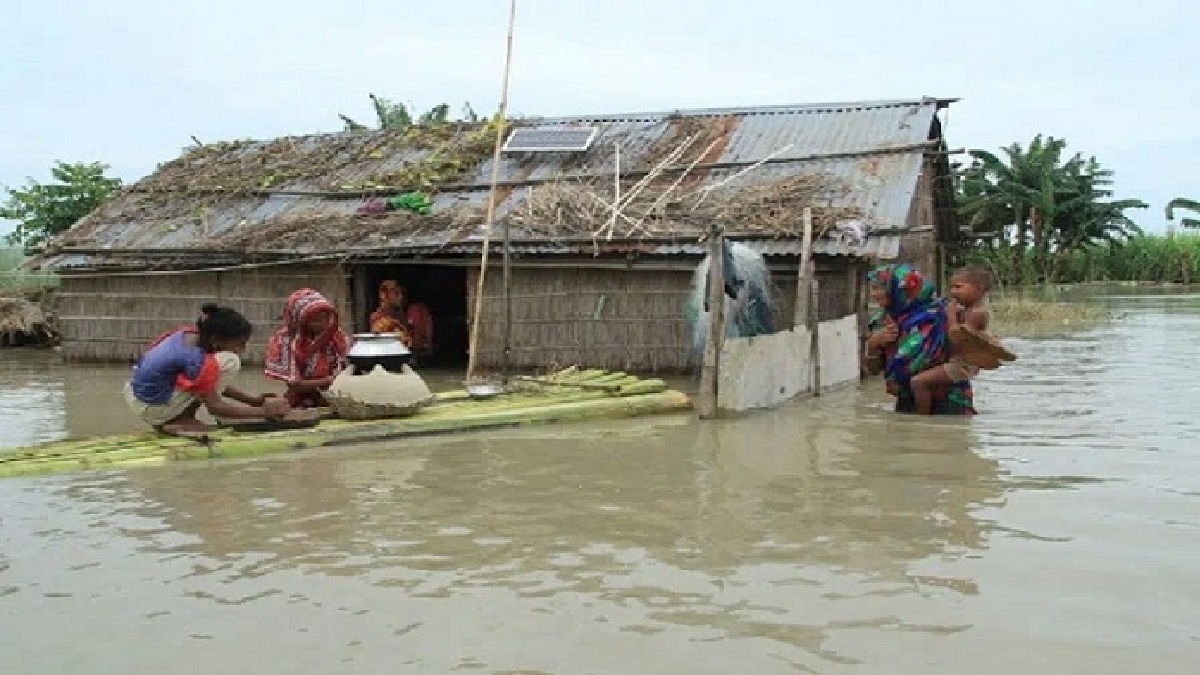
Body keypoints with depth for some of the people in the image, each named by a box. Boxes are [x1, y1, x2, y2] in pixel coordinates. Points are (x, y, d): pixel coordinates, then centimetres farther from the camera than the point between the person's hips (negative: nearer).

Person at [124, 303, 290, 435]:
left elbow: (212, 383, 13)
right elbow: (215, 406, -17)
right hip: (152, 407, -9)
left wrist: (253, 400, 9)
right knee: (230, 362, -17)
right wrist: (263, 412, -13)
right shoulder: (196, 359, -24)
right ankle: (182, 421, -8)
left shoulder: (190, 334, 1)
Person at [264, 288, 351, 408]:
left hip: (331, 405, 1)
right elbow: (293, 385, -12)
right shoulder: (284, 341, -8)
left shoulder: (338, 337, 1)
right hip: (298, 408, 0)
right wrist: (329, 381, -22)